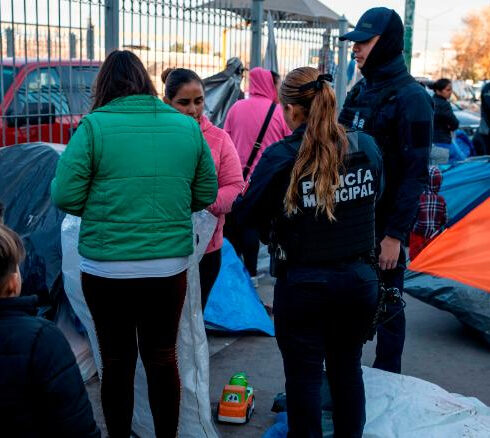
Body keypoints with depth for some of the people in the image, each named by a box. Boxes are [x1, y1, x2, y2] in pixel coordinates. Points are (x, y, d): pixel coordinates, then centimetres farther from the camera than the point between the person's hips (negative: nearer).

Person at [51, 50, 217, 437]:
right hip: (170, 265, 3)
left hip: (106, 267, -2)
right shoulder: (187, 127, 2)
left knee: (117, 361, 13)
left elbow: (65, 197, -10)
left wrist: (100, 209, 10)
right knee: (163, 358, 17)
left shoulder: (95, 125, -8)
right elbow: (206, 194, 7)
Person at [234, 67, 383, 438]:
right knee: (348, 368, 21)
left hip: (303, 285, -4)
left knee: (304, 376, 11)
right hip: (360, 280, 5)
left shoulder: (281, 157, -17)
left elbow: (248, 215, -9)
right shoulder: (367, 148, -3)